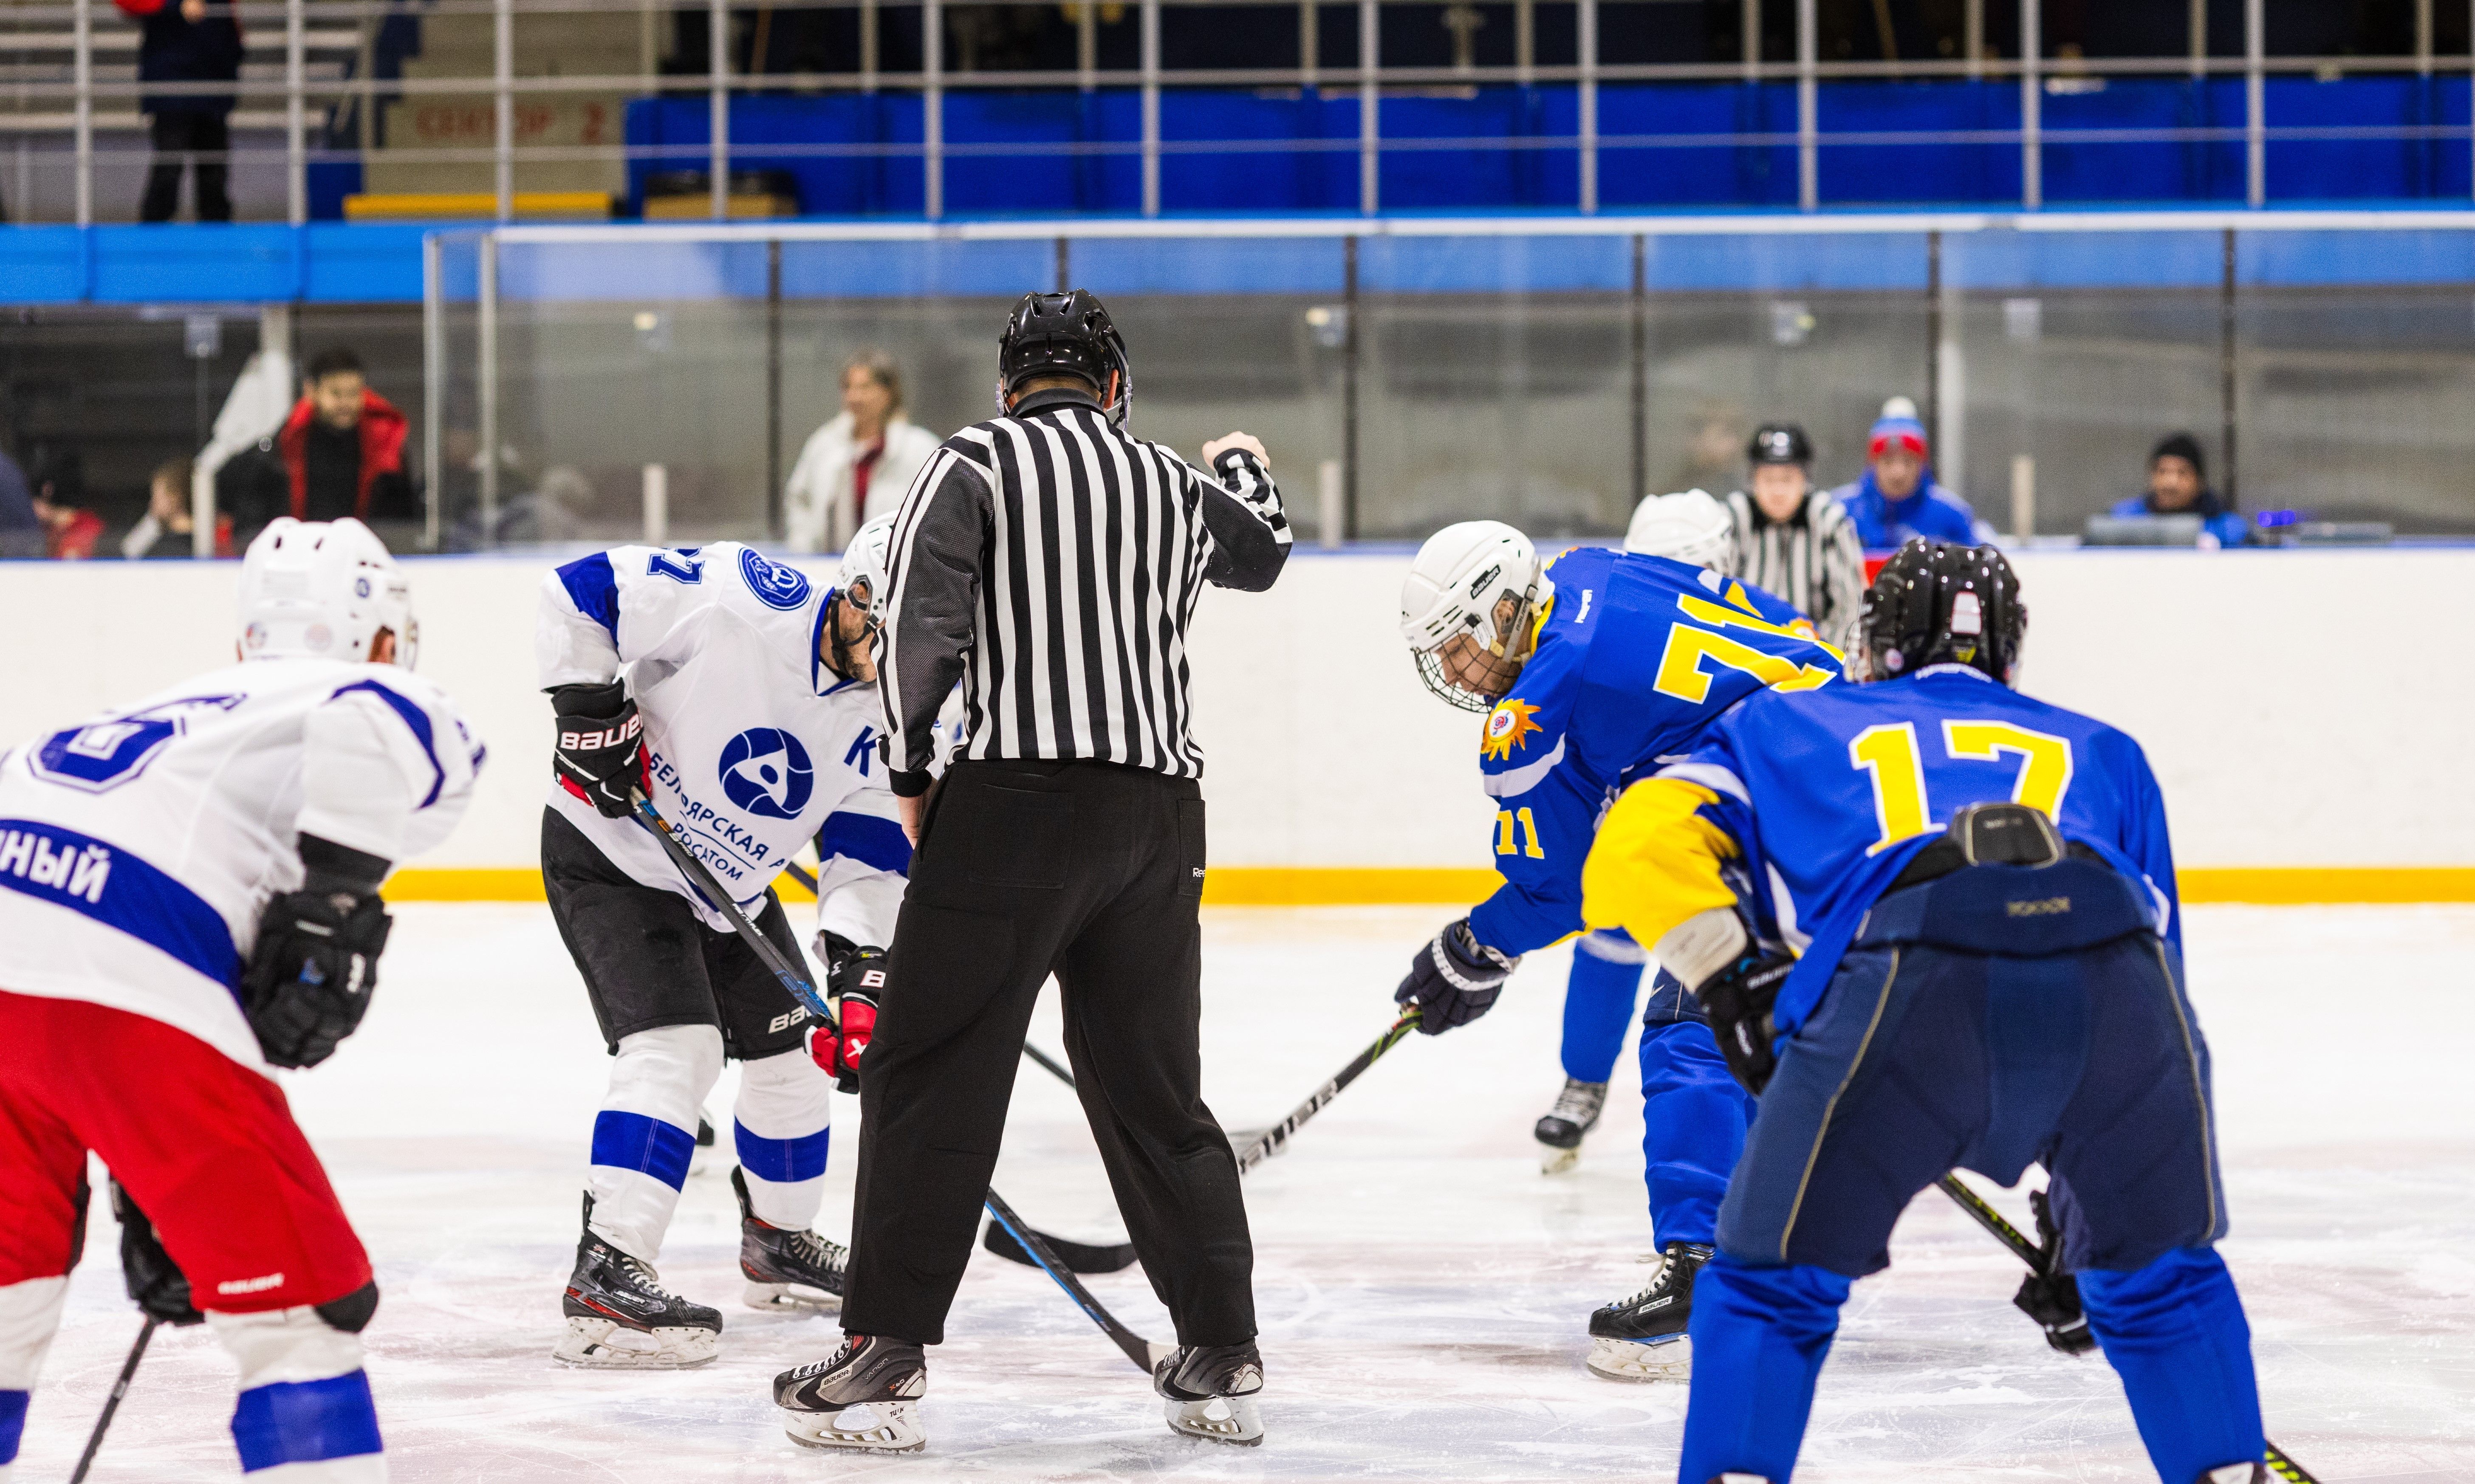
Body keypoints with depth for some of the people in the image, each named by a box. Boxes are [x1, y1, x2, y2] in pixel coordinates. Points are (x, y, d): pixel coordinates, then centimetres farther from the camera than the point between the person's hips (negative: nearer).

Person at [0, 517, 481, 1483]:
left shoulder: (179, 710, 37)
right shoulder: (419, 723, 17)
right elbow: (372, 725, -14)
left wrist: (153, 1212, 38)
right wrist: (333, 906, -6)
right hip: (128, 995, -7)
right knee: (305, 1305, 5)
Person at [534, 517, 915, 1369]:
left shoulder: (883, 722, -7)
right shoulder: (741, 604, -27)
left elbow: (870, 855, -5)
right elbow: (581, 591, -22)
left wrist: (859, 969, -19)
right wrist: (591, 709, -25)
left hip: (729, 882, 8)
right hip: (612, 856, -8)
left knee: (795, 1051, 15)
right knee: (676, 1047, -23)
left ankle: (779, 1239, 39)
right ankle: (605, 1275, -27)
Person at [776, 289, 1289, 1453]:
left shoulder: (975, 463, 1)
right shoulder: (1174, 485, 17)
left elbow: (920, 624, -10)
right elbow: (1263, 556, 40)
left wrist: (910, 769, 2)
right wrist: (1245, 469, 61)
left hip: (1015, 801, -5)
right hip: (1159, 809, 5)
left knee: (931, 1076, -2)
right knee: (1154, 1088, 14)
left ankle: (886, 1357, -6)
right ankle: (1222, 1363, 14)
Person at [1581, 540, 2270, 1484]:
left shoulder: (1789, 730, 36)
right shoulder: (2102, 755, 41)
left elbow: (1640, 847, 21)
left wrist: (1739, 980, 22)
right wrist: (2079, 1197, 42)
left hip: (1910, 979, -2)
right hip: (2114, 970, 2)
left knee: (1775, 1282, 17)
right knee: (2161, 1276, 27)